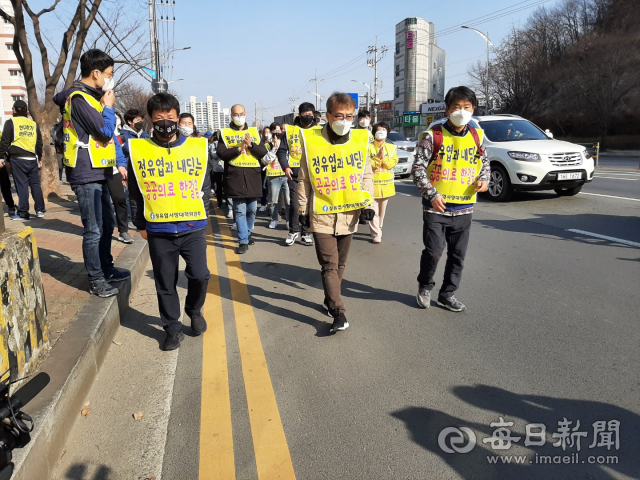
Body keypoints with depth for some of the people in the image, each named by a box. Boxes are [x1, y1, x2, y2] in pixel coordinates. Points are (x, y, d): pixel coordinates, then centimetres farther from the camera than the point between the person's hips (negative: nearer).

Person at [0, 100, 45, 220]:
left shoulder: (10, 123, -1)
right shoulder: (33, 124, 13)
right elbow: (39, 143, 18)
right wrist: (39, 158, 26)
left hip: (17, 159, -4)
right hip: (32, 159, 4)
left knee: (21, 185, -2)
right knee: (35, 184, 9)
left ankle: (23, 212, -1)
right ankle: (40, 210, 11)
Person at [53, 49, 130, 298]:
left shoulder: (92, 97, 17)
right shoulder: (79, 98, -14)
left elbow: (108, 135, 20)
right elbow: (105, 130, -21)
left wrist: (120, 163, 14)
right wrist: (109, 106, -5)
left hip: (97, 173, 10)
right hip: (87, 175, -10)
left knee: (107, 224, 17)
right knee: (94, 230, -5)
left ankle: (106, 269, 31)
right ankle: (96, 281, 5)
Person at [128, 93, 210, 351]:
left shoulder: (196, 146, 3)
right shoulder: (139, 149, 2)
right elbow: (135, 191, 9)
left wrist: (194, 210, 6)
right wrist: (141, 223, 9)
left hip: (192, 228, 0)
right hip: (158, 231, 0)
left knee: (199, 275, -5)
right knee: (165, 282, 8)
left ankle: (194, 310, 26)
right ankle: (173, 327, 26)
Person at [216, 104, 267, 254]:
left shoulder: (254, 132, 13)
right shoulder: (225, 133, 7)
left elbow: (263, 152, 4)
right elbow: (221, 153, -5)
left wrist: (251, 145, -12)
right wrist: (238, 149, -15)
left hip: (253, 176, 3)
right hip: (235, 176, -3)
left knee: (252, 209, 10)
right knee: (239, 210, -5)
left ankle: (247, 233, 30)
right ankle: (243, 241, -1)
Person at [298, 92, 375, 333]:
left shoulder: (361, 140, 1)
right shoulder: (312, 141, -6)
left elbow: (367, 175, 8)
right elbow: (304, 180, 1)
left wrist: (367, 203, -1)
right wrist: (303, 209, 2)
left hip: (349, 214, 3)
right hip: (322, 214, -3)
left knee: (340, 263, 14)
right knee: (329, 264, -5)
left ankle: (330, 300, 33)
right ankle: (338, 313, -2)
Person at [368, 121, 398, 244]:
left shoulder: (392, 148, 10)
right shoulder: (369, 147, 0)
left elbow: (392, 163, -3)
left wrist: (383, 158, -16)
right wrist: (378, 157, -16)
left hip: (386, 183, 4)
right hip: (372, 183, -3)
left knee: (382, 210, 13)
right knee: (373, 210, -8)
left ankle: (378, 229, 29)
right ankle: (376, 234, -5)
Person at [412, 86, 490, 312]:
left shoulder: (477, 136, 7)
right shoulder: (433, 136, -6)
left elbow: (485, 162, 21)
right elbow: (418, 168, -8)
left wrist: (483, 179, -1)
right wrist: (432, 194, -19)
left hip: (464, 208, 4)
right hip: (436, 207, -4)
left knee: (458, 255, 9)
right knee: (434, 251, -5)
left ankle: (447, 294, 27)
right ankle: (425, 287, 23)